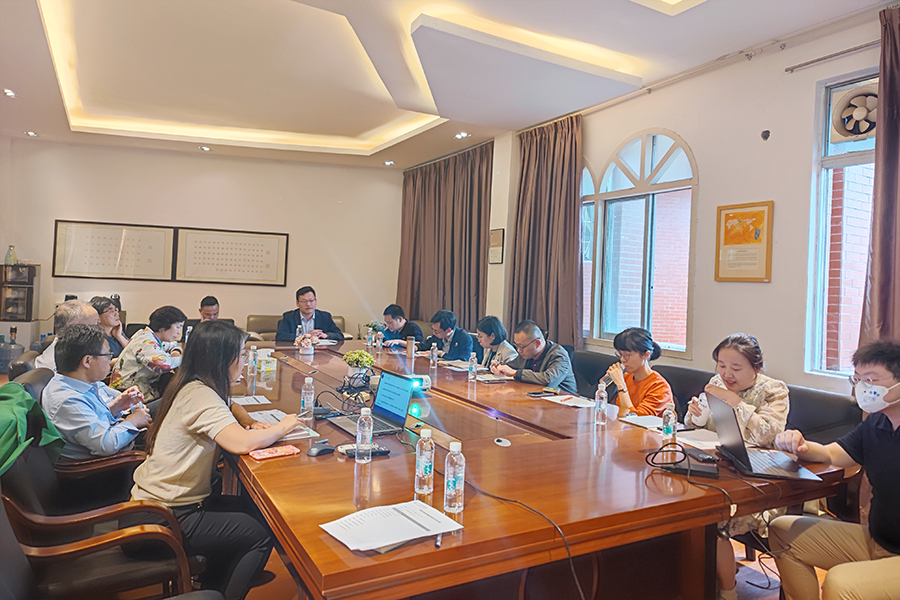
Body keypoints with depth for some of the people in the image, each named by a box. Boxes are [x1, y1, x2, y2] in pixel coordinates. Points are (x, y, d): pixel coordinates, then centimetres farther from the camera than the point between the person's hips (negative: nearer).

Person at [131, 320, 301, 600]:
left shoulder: (190, 387, 5)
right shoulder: (200, 395, -25)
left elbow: (226, 434, 16)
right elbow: (243, 443, -37)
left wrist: (256, 429, -5)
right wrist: (283, 427, -17)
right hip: (167, 518, -9)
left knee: (255, 511, 13)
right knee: (262, 535, -5)